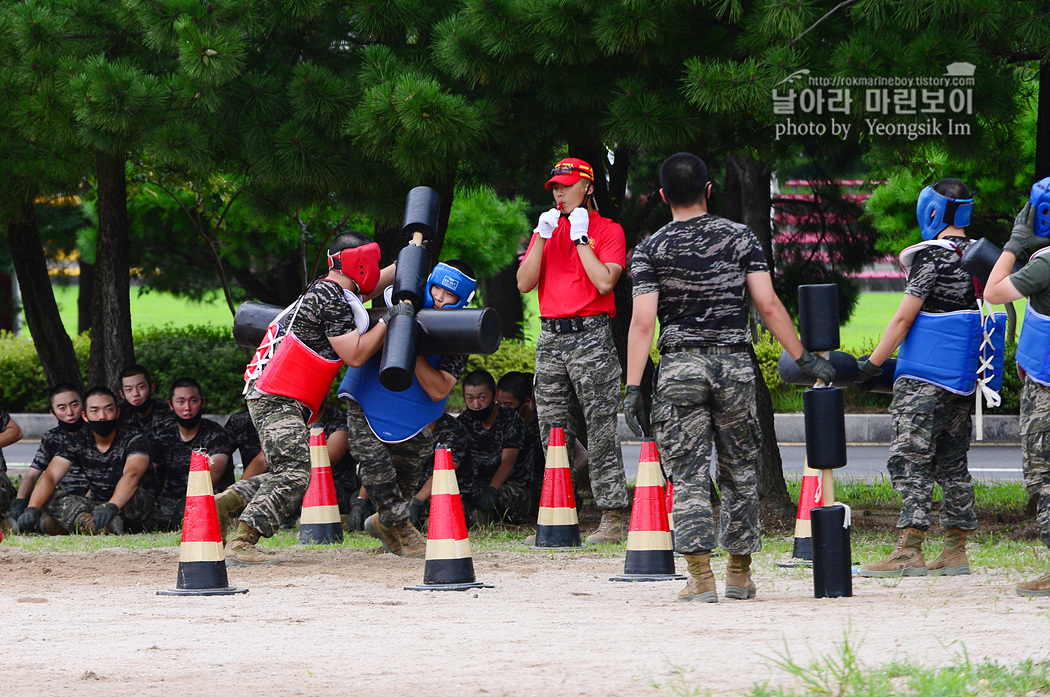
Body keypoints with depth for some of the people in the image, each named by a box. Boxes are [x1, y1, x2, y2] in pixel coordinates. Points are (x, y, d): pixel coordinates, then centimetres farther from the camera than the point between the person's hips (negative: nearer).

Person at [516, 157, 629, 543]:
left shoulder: (607, 230, 1)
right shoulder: (548, 228, 17)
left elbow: (605, 281, -14)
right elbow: (524, 283, 6)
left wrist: (580, 238, -10)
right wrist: (542, 236, -3)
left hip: (591, 337, -6)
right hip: (550, 338, 6)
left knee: (601, 433, -9)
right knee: (553, 435, 5)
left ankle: (613, 518, -10)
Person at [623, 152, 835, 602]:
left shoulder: (651, 250, 0)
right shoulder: (740, 238, 3)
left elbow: (643, 322, -8)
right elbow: (769, 305, -2)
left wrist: (633, 388, -9)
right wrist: (804, 358, 5)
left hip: (680, 365, -1)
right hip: (735, 363, 1)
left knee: (688, 473, 0)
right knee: (740, 472, 12)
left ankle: (701, 577, -9)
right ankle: (739, 573, 17)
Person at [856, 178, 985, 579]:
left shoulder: (931, 257, -12)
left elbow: (903, 318, -13)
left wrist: (873, 363, -5)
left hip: (924, 378, -8)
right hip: (963, 377, 8)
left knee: (911, 460, -9)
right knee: (952, 462, 13)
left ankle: (910, 551, -17)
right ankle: (955, 552, 13)